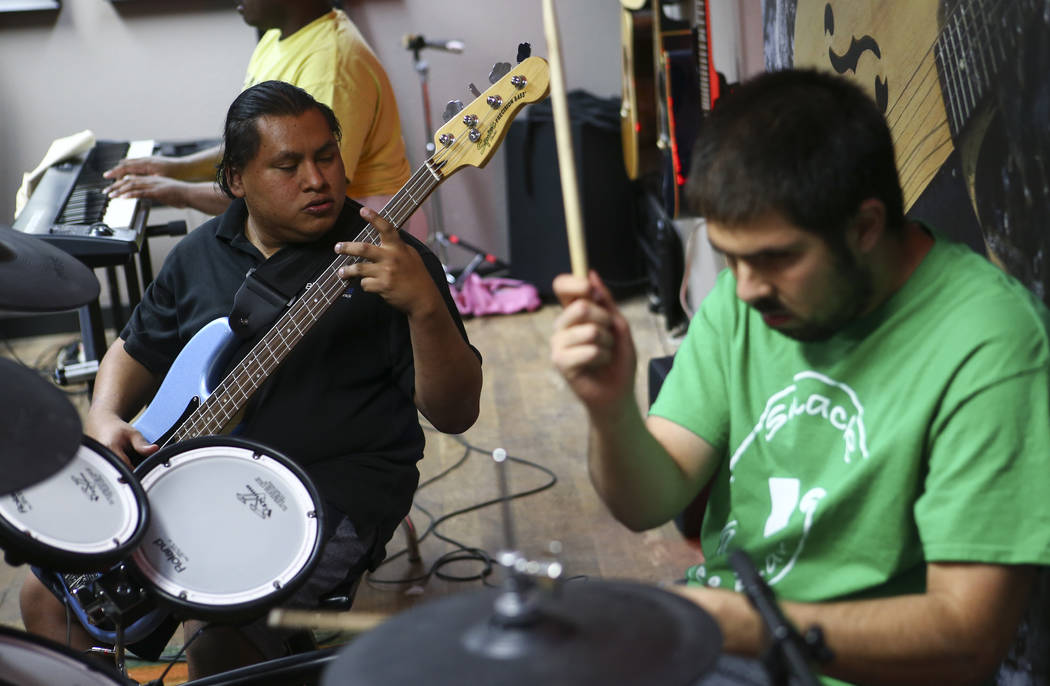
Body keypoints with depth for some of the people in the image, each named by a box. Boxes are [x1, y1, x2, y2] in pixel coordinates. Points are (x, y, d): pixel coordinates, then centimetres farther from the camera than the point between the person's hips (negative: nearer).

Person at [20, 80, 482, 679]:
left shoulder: (388, 259, -9)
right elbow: (137, 349, 24)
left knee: (217, 637, -27)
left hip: (334, 491, -6)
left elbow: (456, 414, -16)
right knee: (51, 593, -2)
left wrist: (424, 306, -33)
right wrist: (104, 417, 2)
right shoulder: (201, 254, 8)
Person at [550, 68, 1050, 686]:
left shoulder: (988, 346, -22)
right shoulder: (743, 294, -2)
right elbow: (649, 503, -4)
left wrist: (740, 625, -29)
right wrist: (612, 410, -25)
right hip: (714, 619, 6)